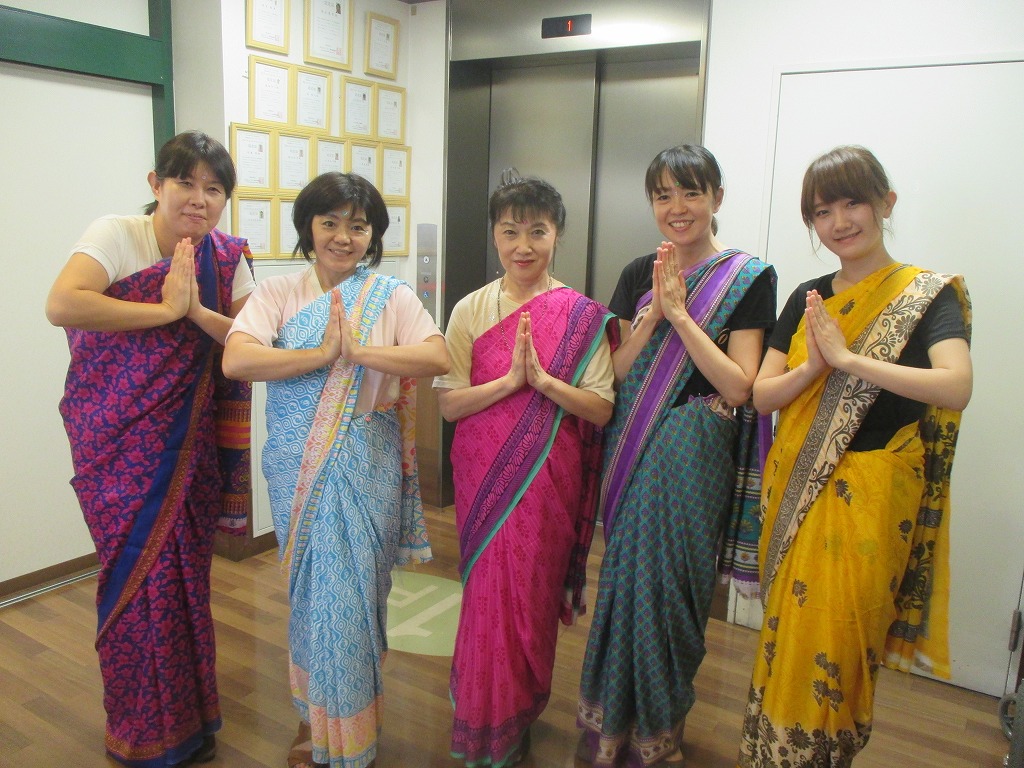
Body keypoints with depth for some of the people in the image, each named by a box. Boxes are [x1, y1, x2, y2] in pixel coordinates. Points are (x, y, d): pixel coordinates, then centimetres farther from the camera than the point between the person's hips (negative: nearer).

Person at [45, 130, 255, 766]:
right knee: (140, 573, 3)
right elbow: (61, 305, -27)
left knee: (186, 571, 11)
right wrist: (165, 310, -23)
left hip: (189, 444, 4)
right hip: (120, 443, -3)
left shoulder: (227, 256, 2)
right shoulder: (117, 235, -10)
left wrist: (198, 311, -19)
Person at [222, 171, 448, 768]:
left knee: (351, 591, 3)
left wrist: (358, 350, -21)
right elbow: (236, 360, -14)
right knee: (311, 590, 13)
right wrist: (322, 355, -19)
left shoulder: (392, 296, 0)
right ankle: (314, 720, 34)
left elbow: (439, 358, -15)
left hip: (365, 469, -2)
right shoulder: (278, 293, 2)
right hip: (298, 470, 2)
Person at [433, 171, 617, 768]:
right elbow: (448, 403, -5)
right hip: (484, 477, 1)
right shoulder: (472, 310, 0)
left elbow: (601, 409, -7)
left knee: (534, 596, 10)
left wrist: (541, 377, -20)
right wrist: (509, 380, -18)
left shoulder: (582, 316, -3)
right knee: (488, 594, 9)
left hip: (548, 480, -1)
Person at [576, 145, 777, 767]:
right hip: (635, 451, 4)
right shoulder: (639, 275, 7)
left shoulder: (748, 277, -7)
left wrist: (680, 313, -17)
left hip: (694, 454, -4)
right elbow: (616, 375, 3)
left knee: (668, 584, 5)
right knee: (624, 581, 13)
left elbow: (739, 387, -15)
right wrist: (652, 315, -11)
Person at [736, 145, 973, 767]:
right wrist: (812, 366, -14)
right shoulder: (806, 299, 9)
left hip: (868, 496, -4)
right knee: (786, 635, 14)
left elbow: (956, 387, -23)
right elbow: (761, 396, 4)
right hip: (796, 489, 5)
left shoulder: (929, 294, -5)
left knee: (832, 642, 3)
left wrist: (847, 357, -21)